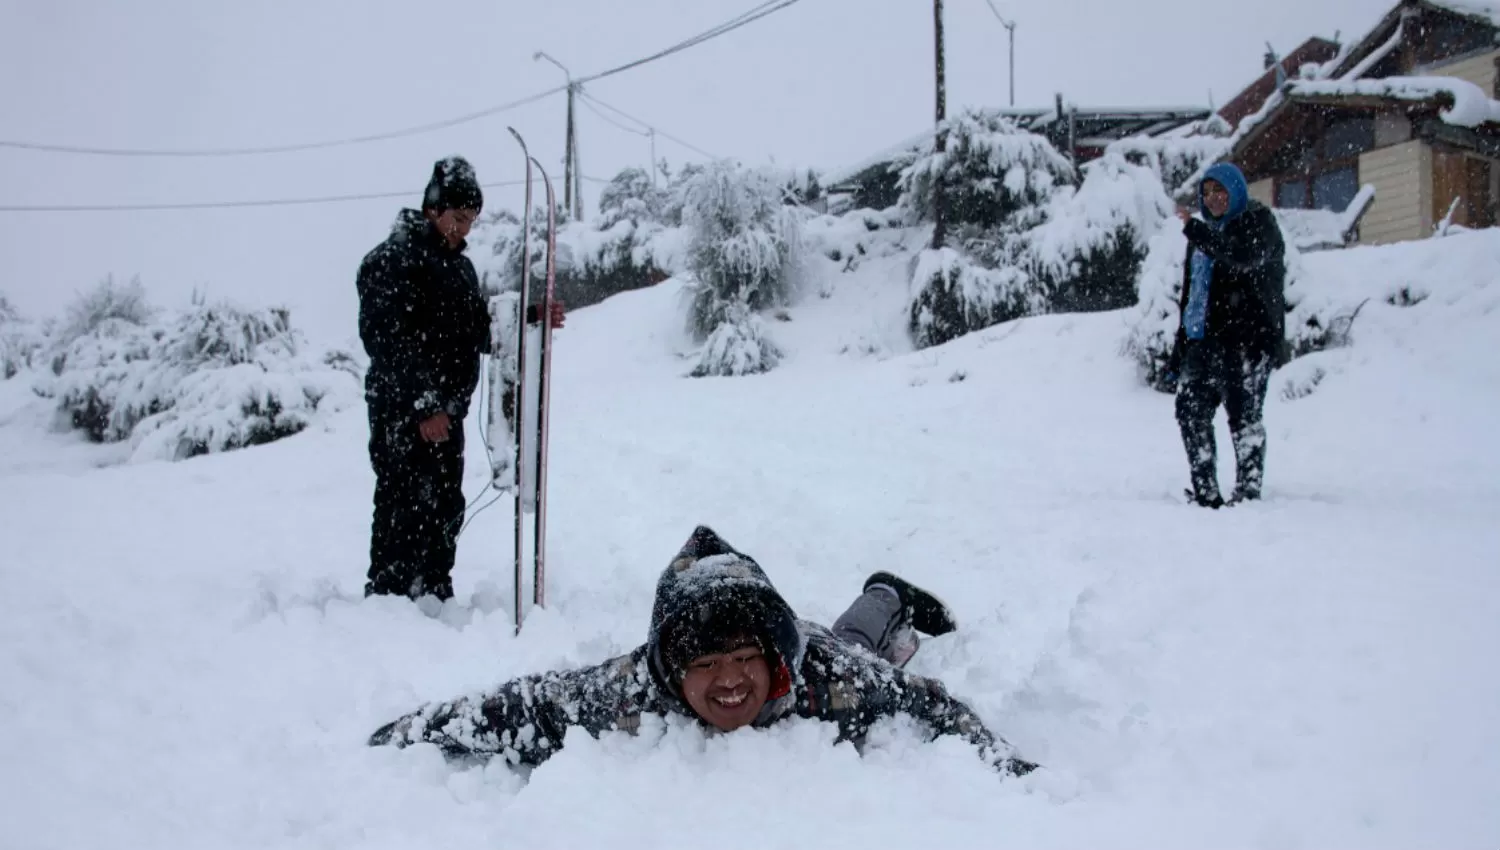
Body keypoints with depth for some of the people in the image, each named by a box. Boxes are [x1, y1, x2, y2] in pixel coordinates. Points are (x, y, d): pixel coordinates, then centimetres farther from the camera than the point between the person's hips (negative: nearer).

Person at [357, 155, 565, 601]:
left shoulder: (459, 265, 18)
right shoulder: (392, 260, -11)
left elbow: (480, 332, 22)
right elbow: (388, 341, -19)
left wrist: (532, 318, 7)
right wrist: (422, 406, -23)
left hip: (445, 413, 9)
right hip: (404, 414, -9)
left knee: (446, 510, 13)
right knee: (405, 510, -8)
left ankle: (435, 598, 23)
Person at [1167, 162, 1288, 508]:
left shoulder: (1258, 221, 1)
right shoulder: (1208, 232, 23)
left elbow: (1243, 256, -22)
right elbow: (1190, 295, 23)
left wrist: (1194, 229, -21)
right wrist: (1178, 353, 19)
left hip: (1247, 341, -8)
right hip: (1204, 341, 8)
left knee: (1244, 416, -6)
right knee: (1191, 410, 4)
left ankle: (1248, 493, -1)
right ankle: (1206, 494, 9)